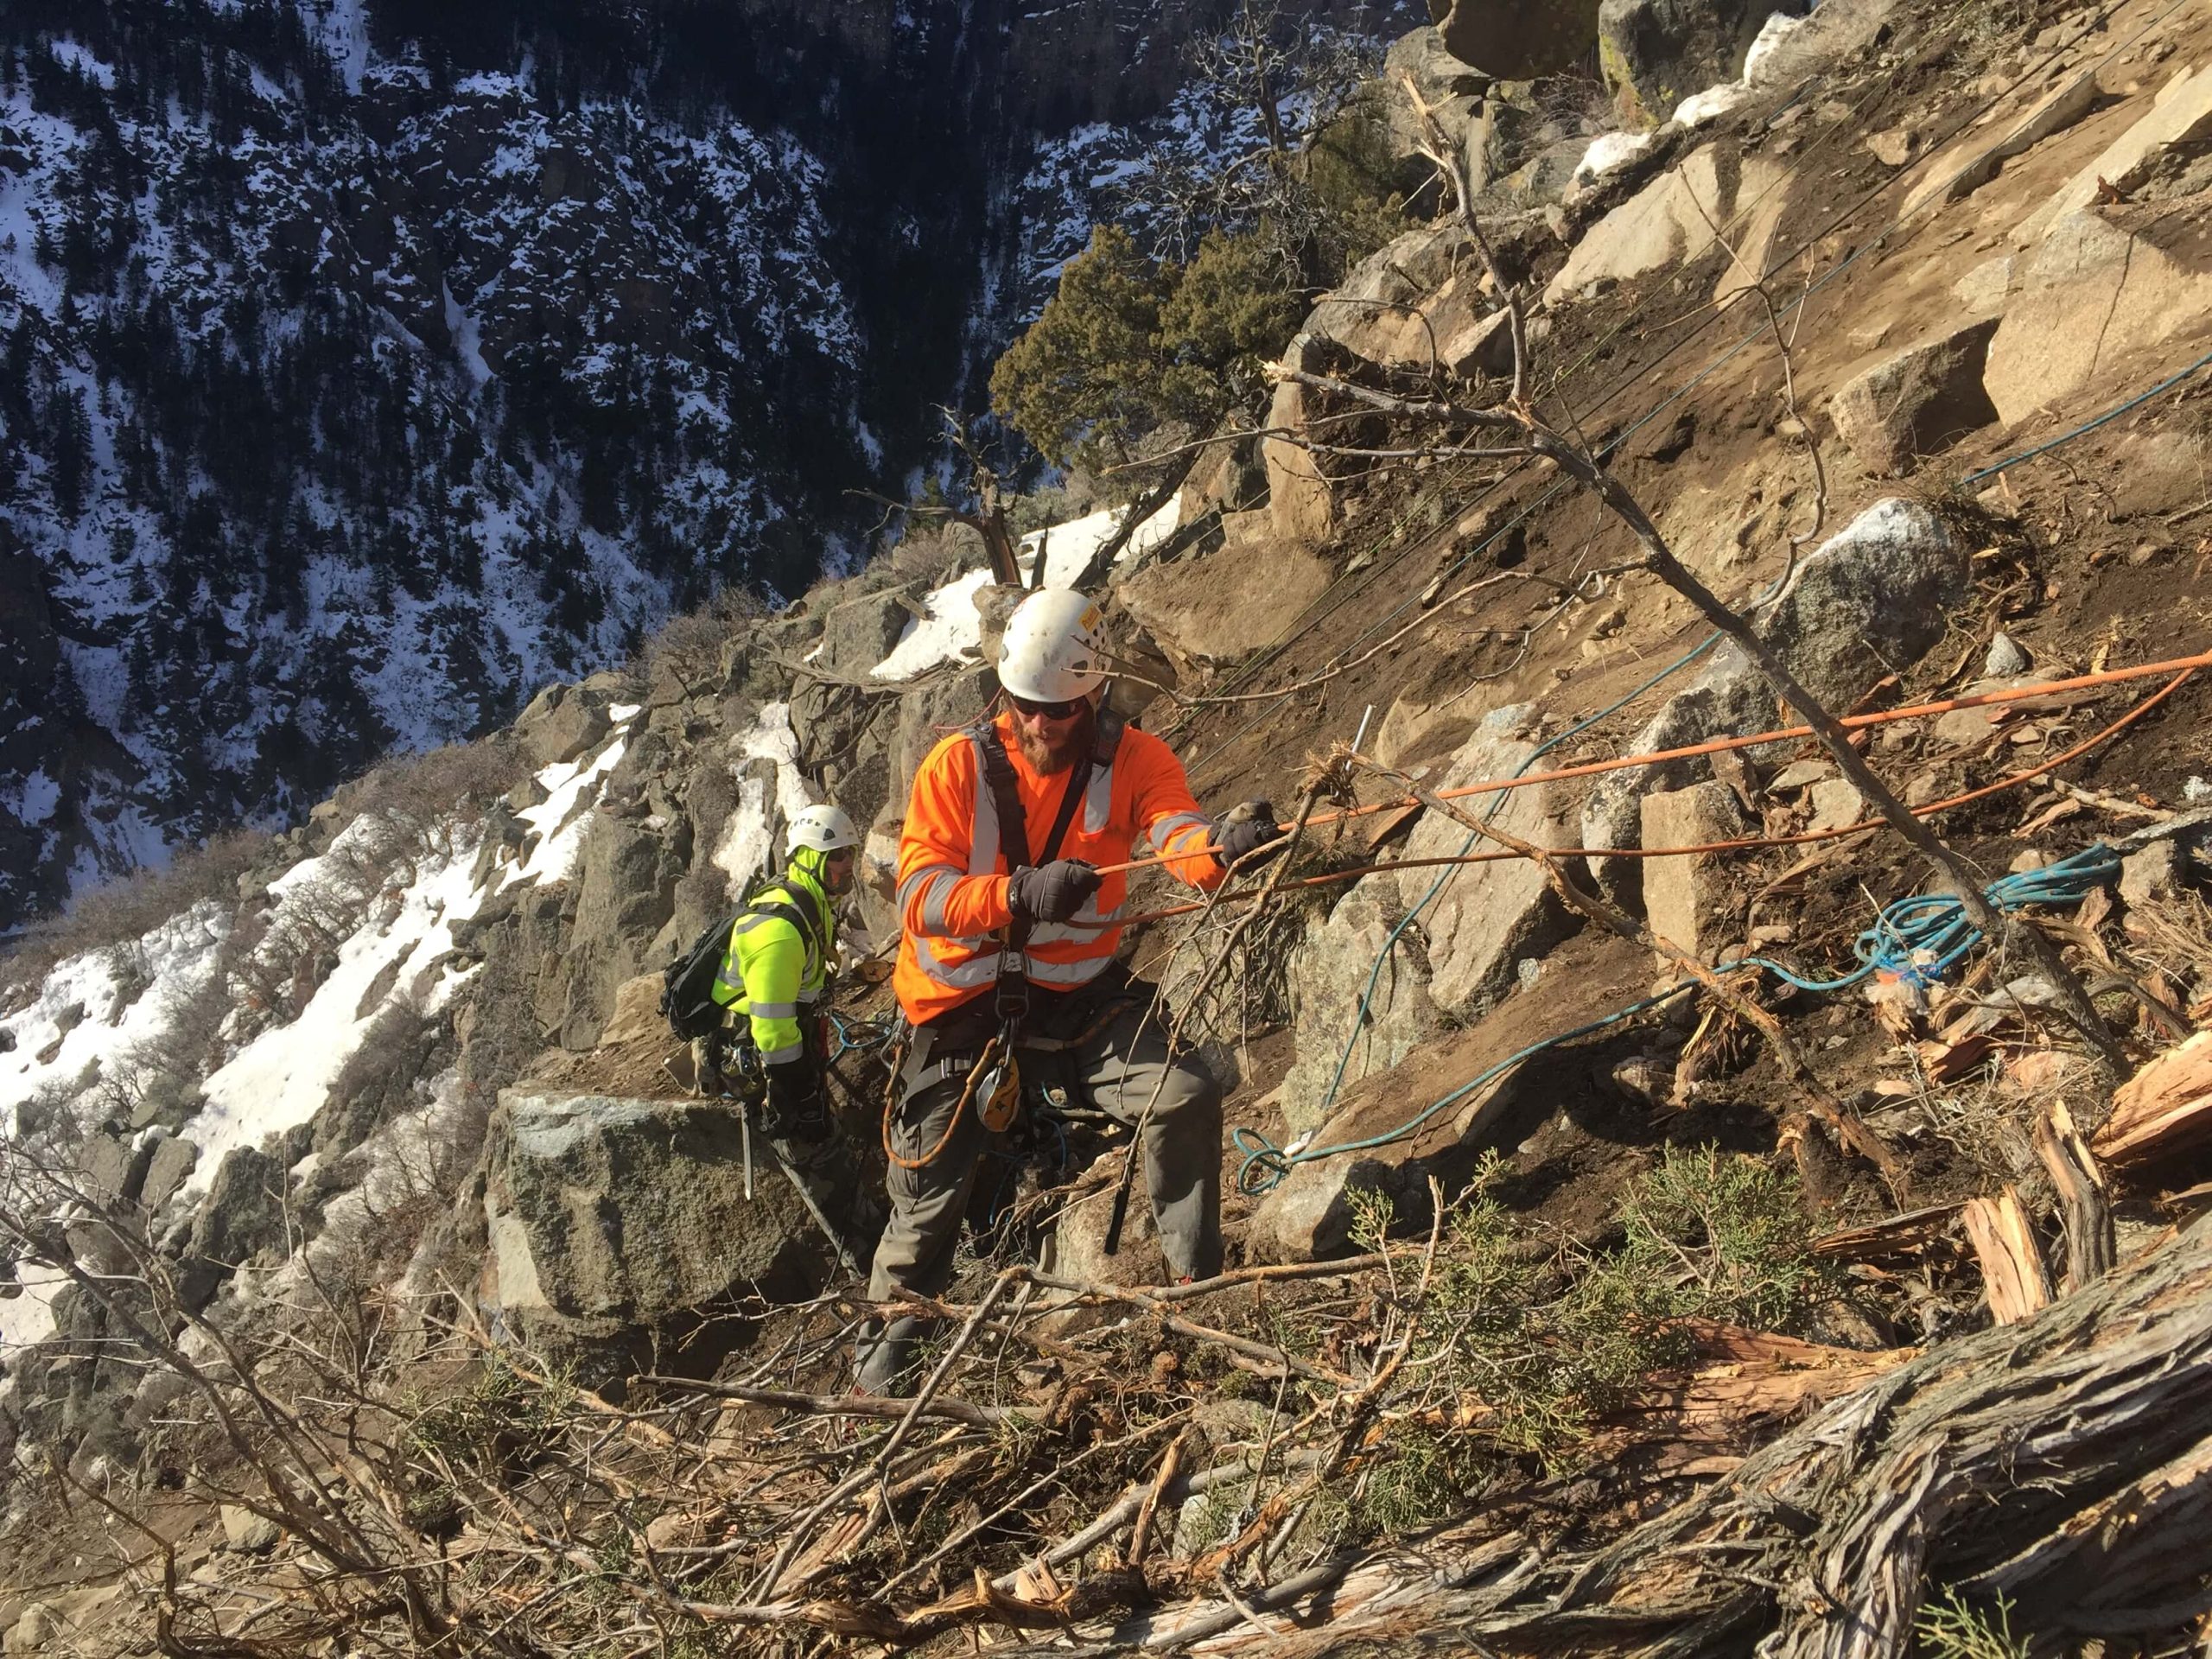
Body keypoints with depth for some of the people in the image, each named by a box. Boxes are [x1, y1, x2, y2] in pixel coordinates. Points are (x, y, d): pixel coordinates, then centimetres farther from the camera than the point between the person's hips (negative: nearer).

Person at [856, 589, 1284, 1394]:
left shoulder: (1132, 759, -10)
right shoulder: (958, 765, -14)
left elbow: (1177, 831, -31)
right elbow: (920, 895, -24)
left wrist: (1225, 847, -56)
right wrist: (1020, 894, -42)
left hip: (1079, 996, 1)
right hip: (963, 1008, 0)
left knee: (1185, 1100, -22)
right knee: (927, 1201, 7)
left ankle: (1198, 1289, -2)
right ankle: (880, 1370, 31)